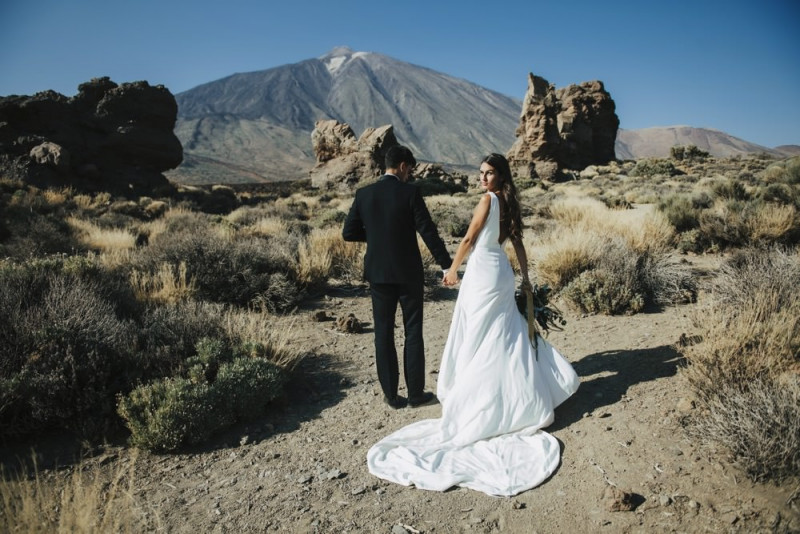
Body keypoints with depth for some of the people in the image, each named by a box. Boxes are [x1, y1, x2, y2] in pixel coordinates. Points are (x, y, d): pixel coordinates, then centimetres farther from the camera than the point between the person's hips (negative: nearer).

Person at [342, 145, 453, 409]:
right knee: (413, 333, 9)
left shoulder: (364, 194, 0)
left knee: (384, 333, 10)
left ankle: (391, 395, 16)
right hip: (408, 273, -3)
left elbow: (348, 233, 2)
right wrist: (447, 265, -4)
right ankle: (416, 393, 17)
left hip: (378, 273, 3)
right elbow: (428, 231, -11)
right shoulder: (410, 192, -10)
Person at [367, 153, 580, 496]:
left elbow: (468, 240, -12)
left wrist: (452, 270, -1)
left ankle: (470, 395, 13)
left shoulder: (488, 200, -13)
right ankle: (518, 391, 21)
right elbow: (518, 245, 11)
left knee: (476, 336, 3)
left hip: (482, 273, -8)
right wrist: (525, 279, 17)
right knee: (504, 333, 15)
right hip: (502, 272, 8)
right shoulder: (510, 202, 9)